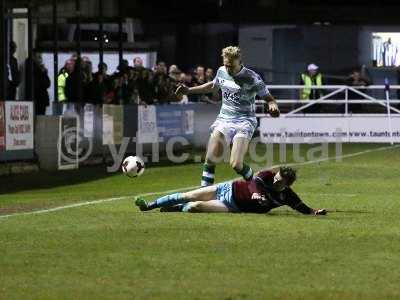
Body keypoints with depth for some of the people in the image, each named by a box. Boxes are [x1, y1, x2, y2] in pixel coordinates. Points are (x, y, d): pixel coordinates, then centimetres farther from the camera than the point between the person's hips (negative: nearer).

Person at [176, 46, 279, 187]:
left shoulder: (252, 78, -12)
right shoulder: (221, 72, 4)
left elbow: (268, 98, -5)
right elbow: (213, 85, 27)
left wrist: (273, 106, -28)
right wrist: (189, 90, 24)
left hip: (244, 122, -5)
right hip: (224, 119, 5)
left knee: (236, 164, -19)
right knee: (210, 159, -10)